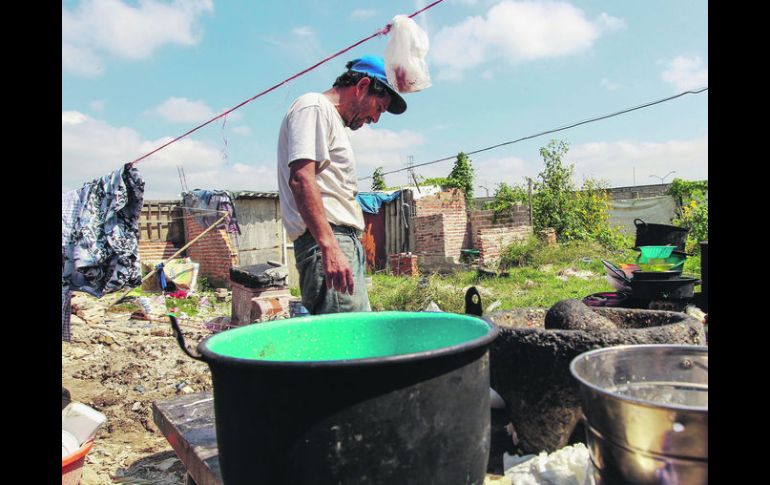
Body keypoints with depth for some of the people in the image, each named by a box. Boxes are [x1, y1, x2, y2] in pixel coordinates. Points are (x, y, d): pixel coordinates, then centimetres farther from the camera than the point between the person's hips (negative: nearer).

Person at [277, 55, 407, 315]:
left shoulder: (334, 121, 29)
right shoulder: (314, 106, -1)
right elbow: (301, 179, -16)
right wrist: (329, 247, -24)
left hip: (345, 242, 10)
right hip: (326, 241, -10)